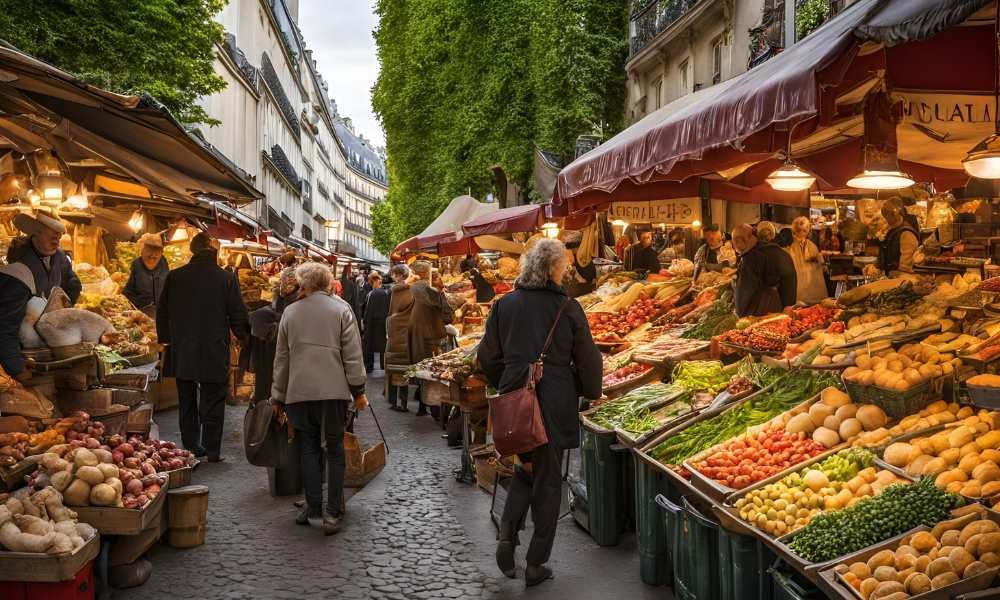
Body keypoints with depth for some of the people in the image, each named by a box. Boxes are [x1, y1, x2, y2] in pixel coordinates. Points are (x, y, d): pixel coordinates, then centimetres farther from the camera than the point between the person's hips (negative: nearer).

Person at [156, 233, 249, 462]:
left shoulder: (174, 277, -1)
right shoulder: (226, 279, -10)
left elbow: (162, 312, 8)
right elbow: (238, 316, -5)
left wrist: (166, 338, 22)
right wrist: (244, 336, 14)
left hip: (182, 352, 3)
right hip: (214, 354, -3)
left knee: (187, 402, 16)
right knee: (212, 404, 5)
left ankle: (191, 447, 22)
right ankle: (212, 451, 7)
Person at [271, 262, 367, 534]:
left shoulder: (290, 312, 7)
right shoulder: (341, 309, 0)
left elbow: (281, 359, 13)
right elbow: (352, 354, -3)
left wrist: (279, 397, 22)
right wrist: (358, 390, 4)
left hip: (300, 392, 2)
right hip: (334, 390, -2)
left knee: (309, 448, 11)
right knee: (335, 450, 6)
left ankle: (314, 510, 12)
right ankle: (333, 514, 5)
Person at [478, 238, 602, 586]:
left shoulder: (504, 305, 0)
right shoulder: (567, 308, -7)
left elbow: (488, 358, 6)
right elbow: (587, 359, -1)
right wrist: (591, 392, 16)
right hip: (555, 406, -3)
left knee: (525, 469, 23)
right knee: (548, 479, 9)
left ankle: (507, 536, 4)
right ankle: (536, 564, 14)